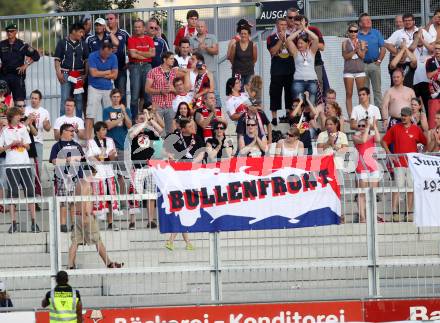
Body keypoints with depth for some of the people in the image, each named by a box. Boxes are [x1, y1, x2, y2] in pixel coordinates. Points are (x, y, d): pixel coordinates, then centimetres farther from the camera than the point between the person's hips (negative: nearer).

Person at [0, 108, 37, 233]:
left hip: (25, 164, 3)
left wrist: (22, 144, -5)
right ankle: (14, 223, 0)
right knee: (12, 193, -4)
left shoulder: (23, 128, 11)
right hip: (11, 165, -2)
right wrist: (11, 145, -11)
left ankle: (33, 222, 0)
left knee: (30, 191, -3)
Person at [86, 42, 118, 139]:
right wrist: (108, 72, -4)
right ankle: (87, 137, -12)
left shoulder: (113, 57, 2)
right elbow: (93, 73, -15)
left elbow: (114, 75, 0)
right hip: (94, 88, -3)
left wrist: (100, 74, -9)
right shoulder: (93, 56, -7)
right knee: (90, 114, -10)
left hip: (108, 89, 3)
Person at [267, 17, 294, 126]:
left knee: (290, 93, 7)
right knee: (275, 93, -3)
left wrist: (286, 40, -8)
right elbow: (273, 51, -11)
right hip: (277, 71, -3)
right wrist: (281, 40, -13)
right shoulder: (272, 38, 1)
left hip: (290, 70, 3)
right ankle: (274, 117, 0)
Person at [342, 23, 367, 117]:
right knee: (349, 94, -2)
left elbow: (362, 56, 1)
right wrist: (354, 50, -13)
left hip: (360, 70, 1)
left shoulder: (361, 43, 8)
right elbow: (345, 56, -4)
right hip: (349, 70, -1)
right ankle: (350, 115, -2)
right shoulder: (345, 43, 5)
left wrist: (358, 49, -14)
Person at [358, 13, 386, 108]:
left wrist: (379, 61, -3)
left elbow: (383, 48, 4)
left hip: (374, 64, 0)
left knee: (377, 90, 1)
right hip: (362, 65, 0)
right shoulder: (357, 35, 6)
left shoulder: (376, 33, 8)